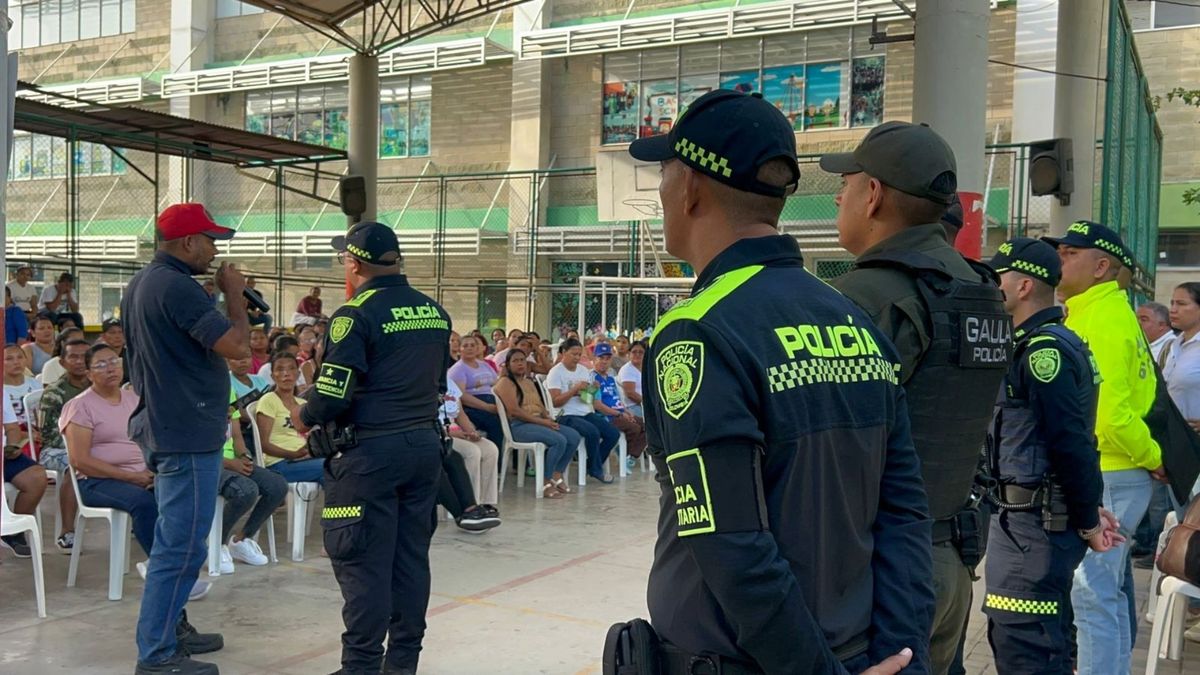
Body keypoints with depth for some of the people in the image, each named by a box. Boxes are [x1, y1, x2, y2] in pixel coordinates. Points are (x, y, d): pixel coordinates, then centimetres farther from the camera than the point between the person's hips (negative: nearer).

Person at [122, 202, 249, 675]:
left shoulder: (141, 284, 13)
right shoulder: (177, 286, -20)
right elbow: (237, 346, -22)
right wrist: (234, 294, -10)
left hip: (160, 426, 11)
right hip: (188, 433, -11)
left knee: (175, 538, 21)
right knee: (182, 544, -5)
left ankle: (171, 626, 32)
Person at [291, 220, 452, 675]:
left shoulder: (357, 314, -13)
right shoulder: (434, 312, 9)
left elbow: (334, 394, -16)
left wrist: (305, 418, 3)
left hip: (371, 450, -7)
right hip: (425, 445, 7)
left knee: (362, 560, 1)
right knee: (411, 555, 12)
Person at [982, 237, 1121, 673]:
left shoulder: (1043, 348, -18)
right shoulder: (1049, 342, 15)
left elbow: (1071, 442, -21)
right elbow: (1071, 440, 16)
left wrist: (1087, 520, -12)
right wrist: (1087, 513, 15)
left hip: (1034, 522, -11)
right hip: (1033, 516, 11)